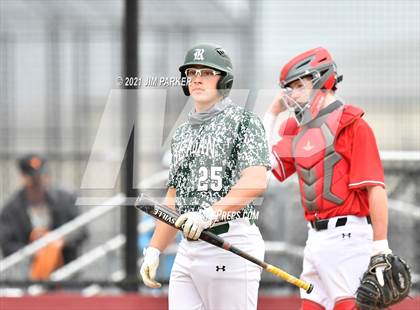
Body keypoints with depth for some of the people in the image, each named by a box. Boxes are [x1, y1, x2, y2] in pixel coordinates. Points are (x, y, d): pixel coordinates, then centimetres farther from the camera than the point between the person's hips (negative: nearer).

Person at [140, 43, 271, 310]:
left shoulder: (244, 121, -2)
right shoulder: (182, 134, 22)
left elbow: (256, 181, -17)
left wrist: (210, 213, -28)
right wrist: (154, 250, 17)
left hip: (231, 245, -7)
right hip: (188, 247, 7)